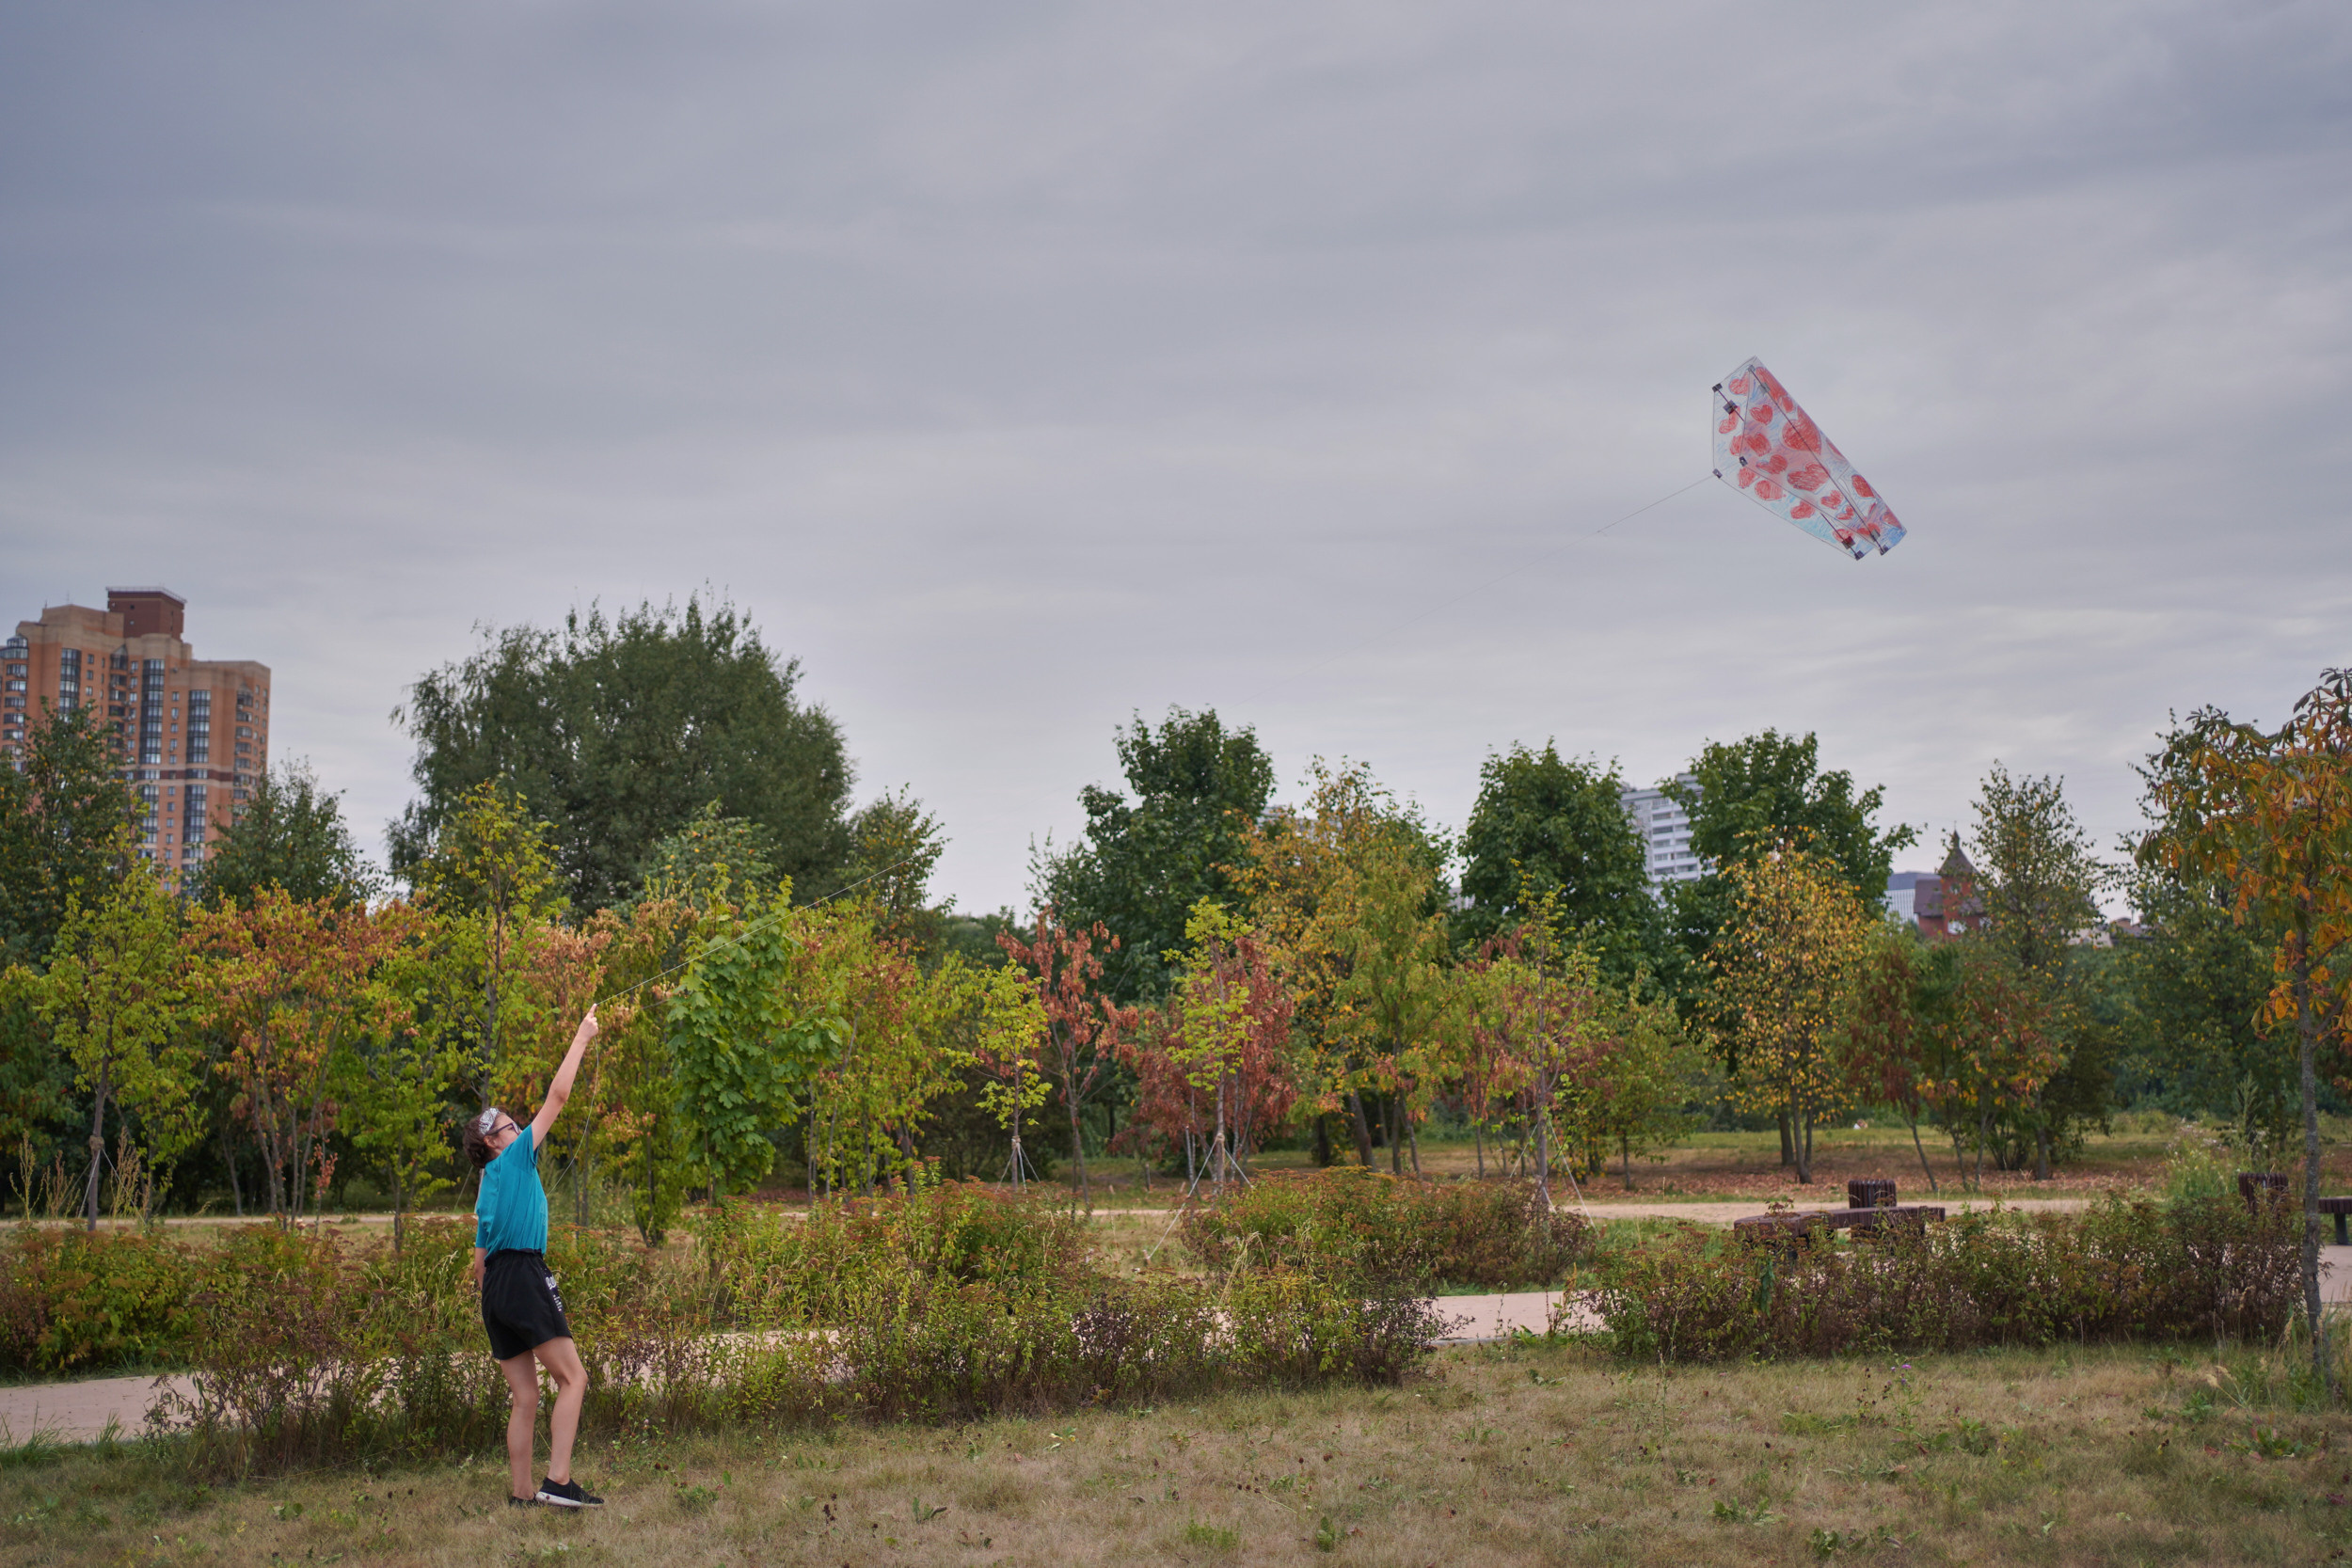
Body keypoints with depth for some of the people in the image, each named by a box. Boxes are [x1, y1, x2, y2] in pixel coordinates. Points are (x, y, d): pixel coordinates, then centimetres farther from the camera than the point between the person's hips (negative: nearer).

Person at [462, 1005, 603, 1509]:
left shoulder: (489, 1186, 23)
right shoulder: (516, 1158, 2)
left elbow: (480, 1259, 22)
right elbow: (557, 1097, 0)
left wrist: (492, 1302, 24)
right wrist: (581, 1039, 6)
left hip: (495, 1285, 8)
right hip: (525, 1276, -8)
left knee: (526, 1399, 8)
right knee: (573, 1377, -10)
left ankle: (520, 1496, 5)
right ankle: (558, 1481, -20)